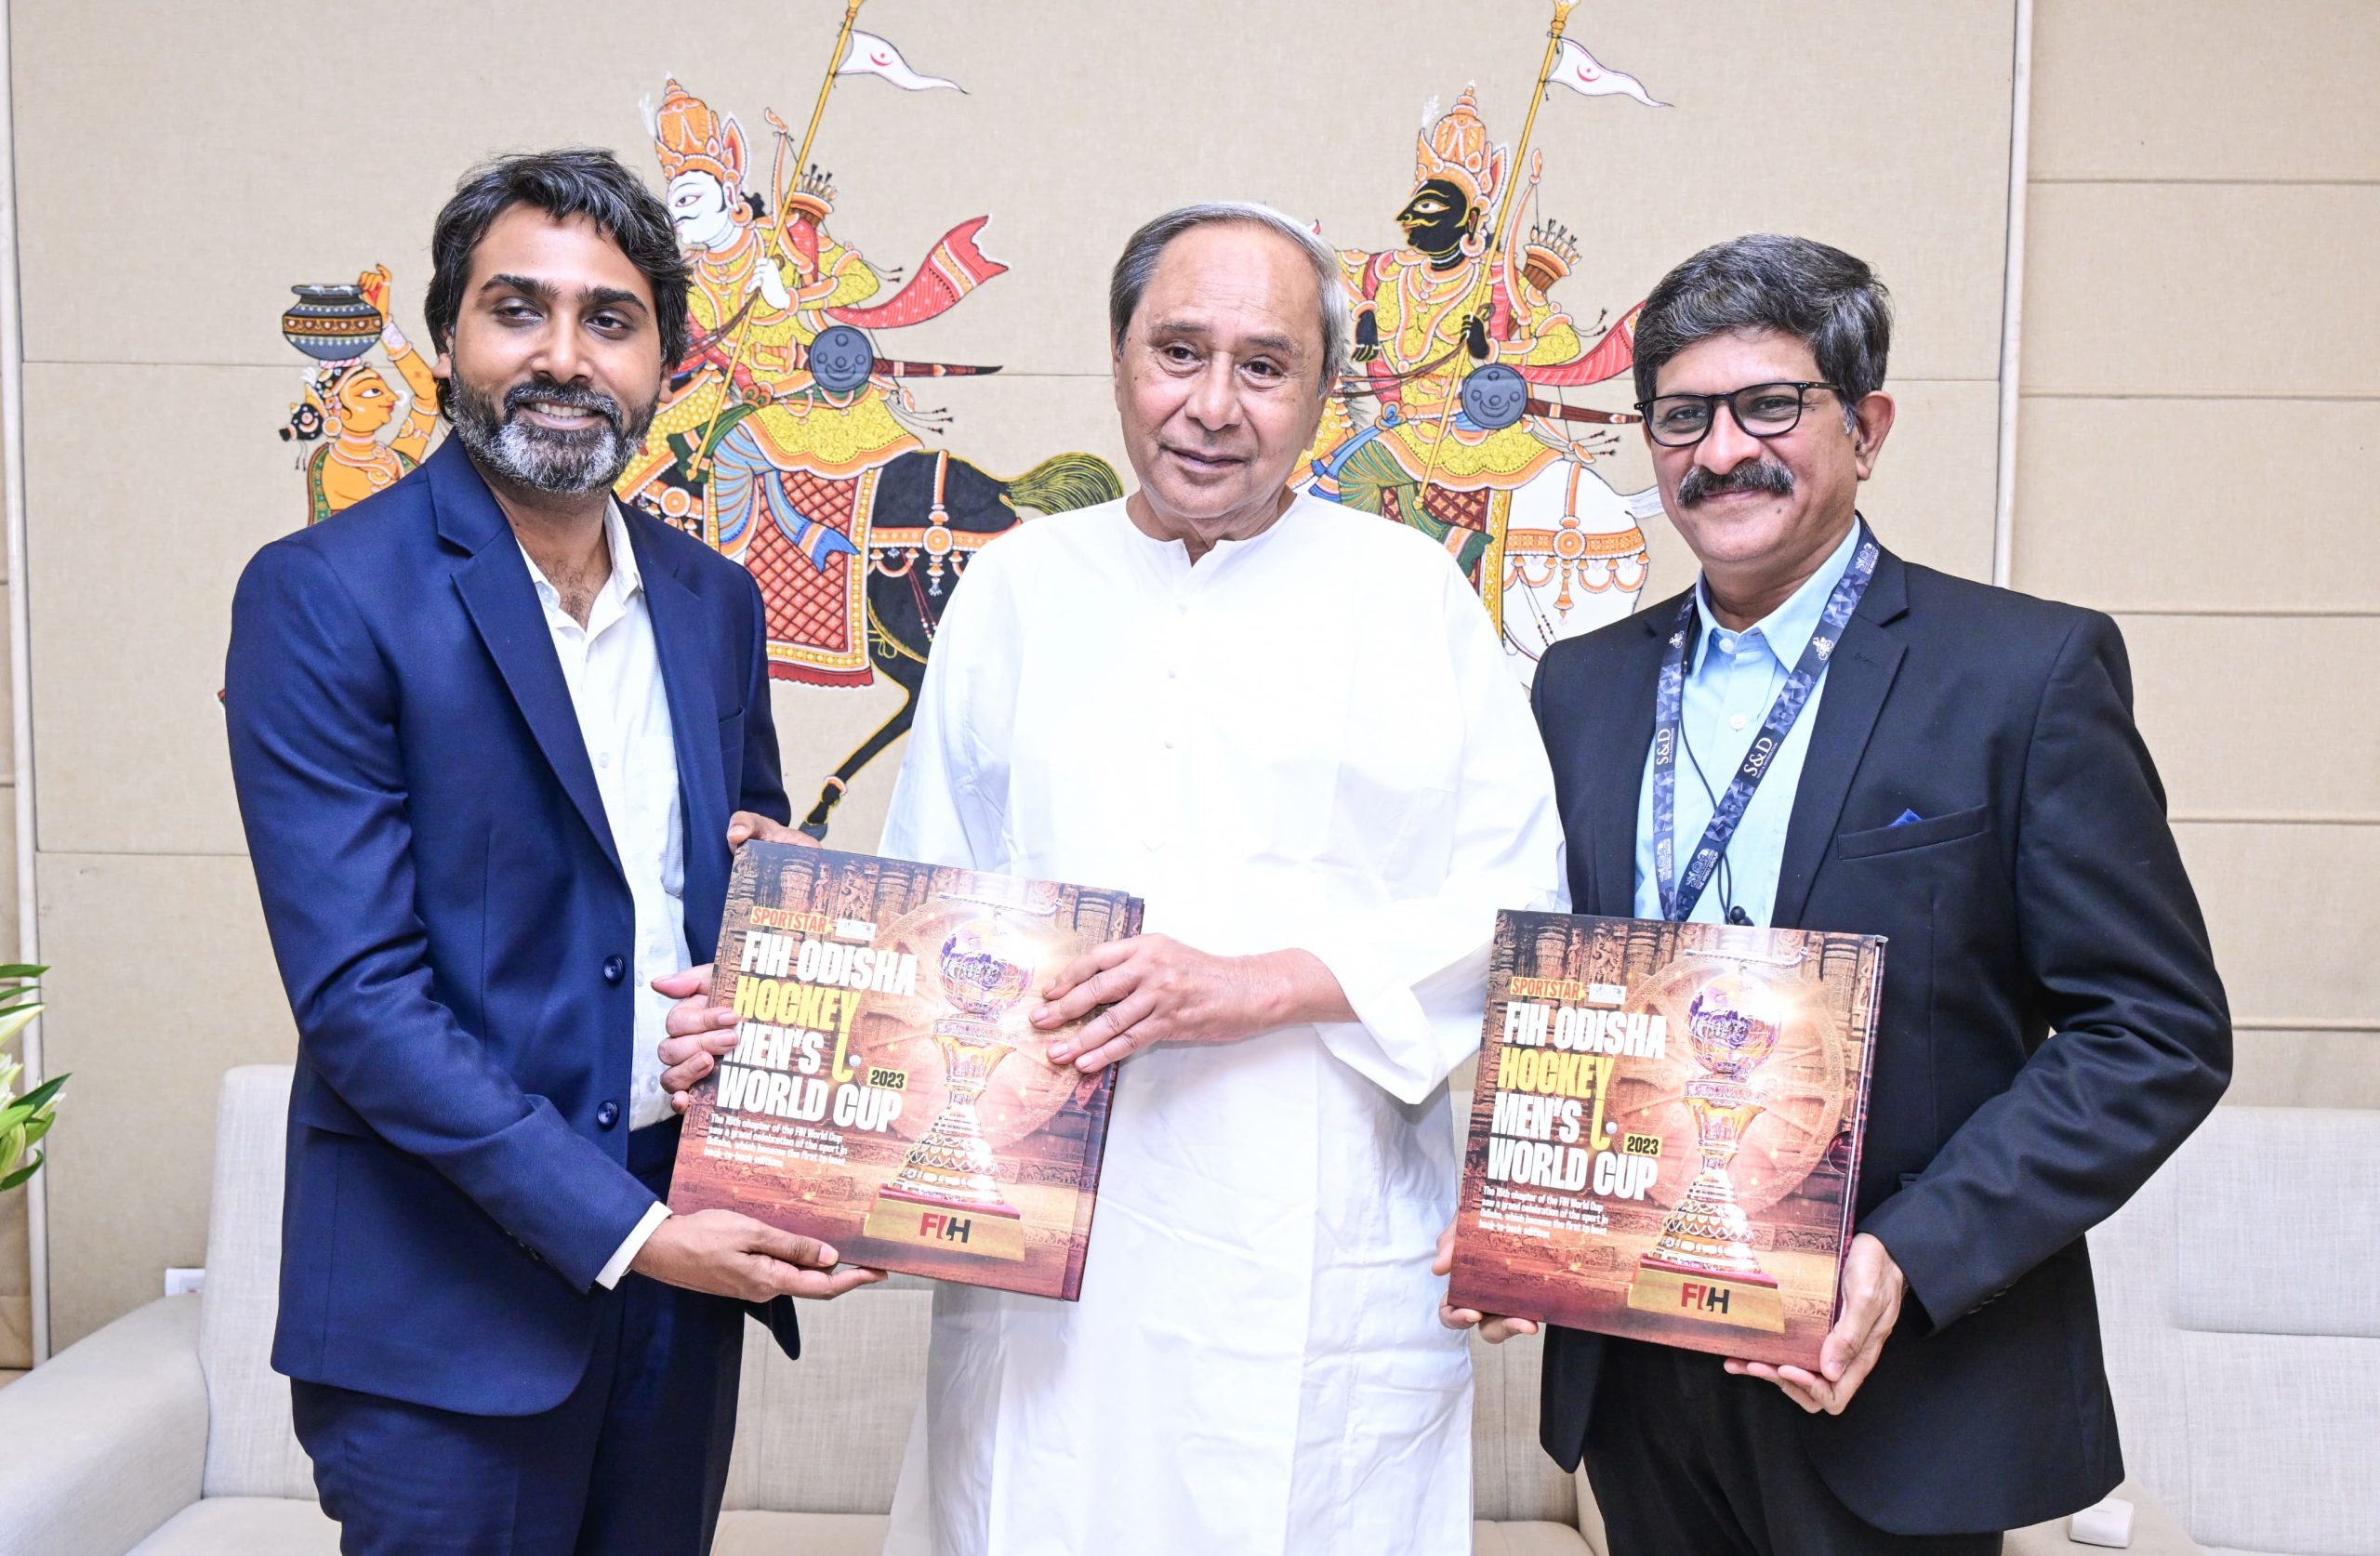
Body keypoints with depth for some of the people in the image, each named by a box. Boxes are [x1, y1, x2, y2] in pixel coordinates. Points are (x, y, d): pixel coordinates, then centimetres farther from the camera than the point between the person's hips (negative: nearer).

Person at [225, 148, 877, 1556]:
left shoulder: (715, 599, 6)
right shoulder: (323, 597, -11)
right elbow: (359, 992, -16)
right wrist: (622, 1228, -19)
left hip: (681, 1261, 5)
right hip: (447, 1304, -5)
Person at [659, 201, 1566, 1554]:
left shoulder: (1410, 592, 3)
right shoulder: (1019, 586, 10)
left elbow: (1516, 909, -3)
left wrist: (1261, 986, -15)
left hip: (1320, 1268, -2)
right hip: (1044, 1248, 2)